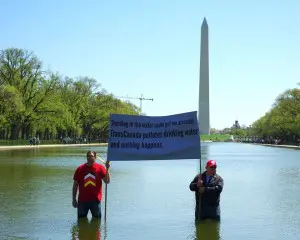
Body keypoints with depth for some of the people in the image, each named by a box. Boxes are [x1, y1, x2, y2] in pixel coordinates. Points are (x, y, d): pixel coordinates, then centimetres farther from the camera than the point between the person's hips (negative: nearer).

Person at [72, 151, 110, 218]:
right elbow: (75, 184, 3)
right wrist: (74, 199, 1)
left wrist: (107, 169, -20)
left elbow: (107, 181, -8)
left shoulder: (100, 168, -2)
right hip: (82, 200, 1)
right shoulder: (80, 169, -1)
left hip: (95, 200, 0)